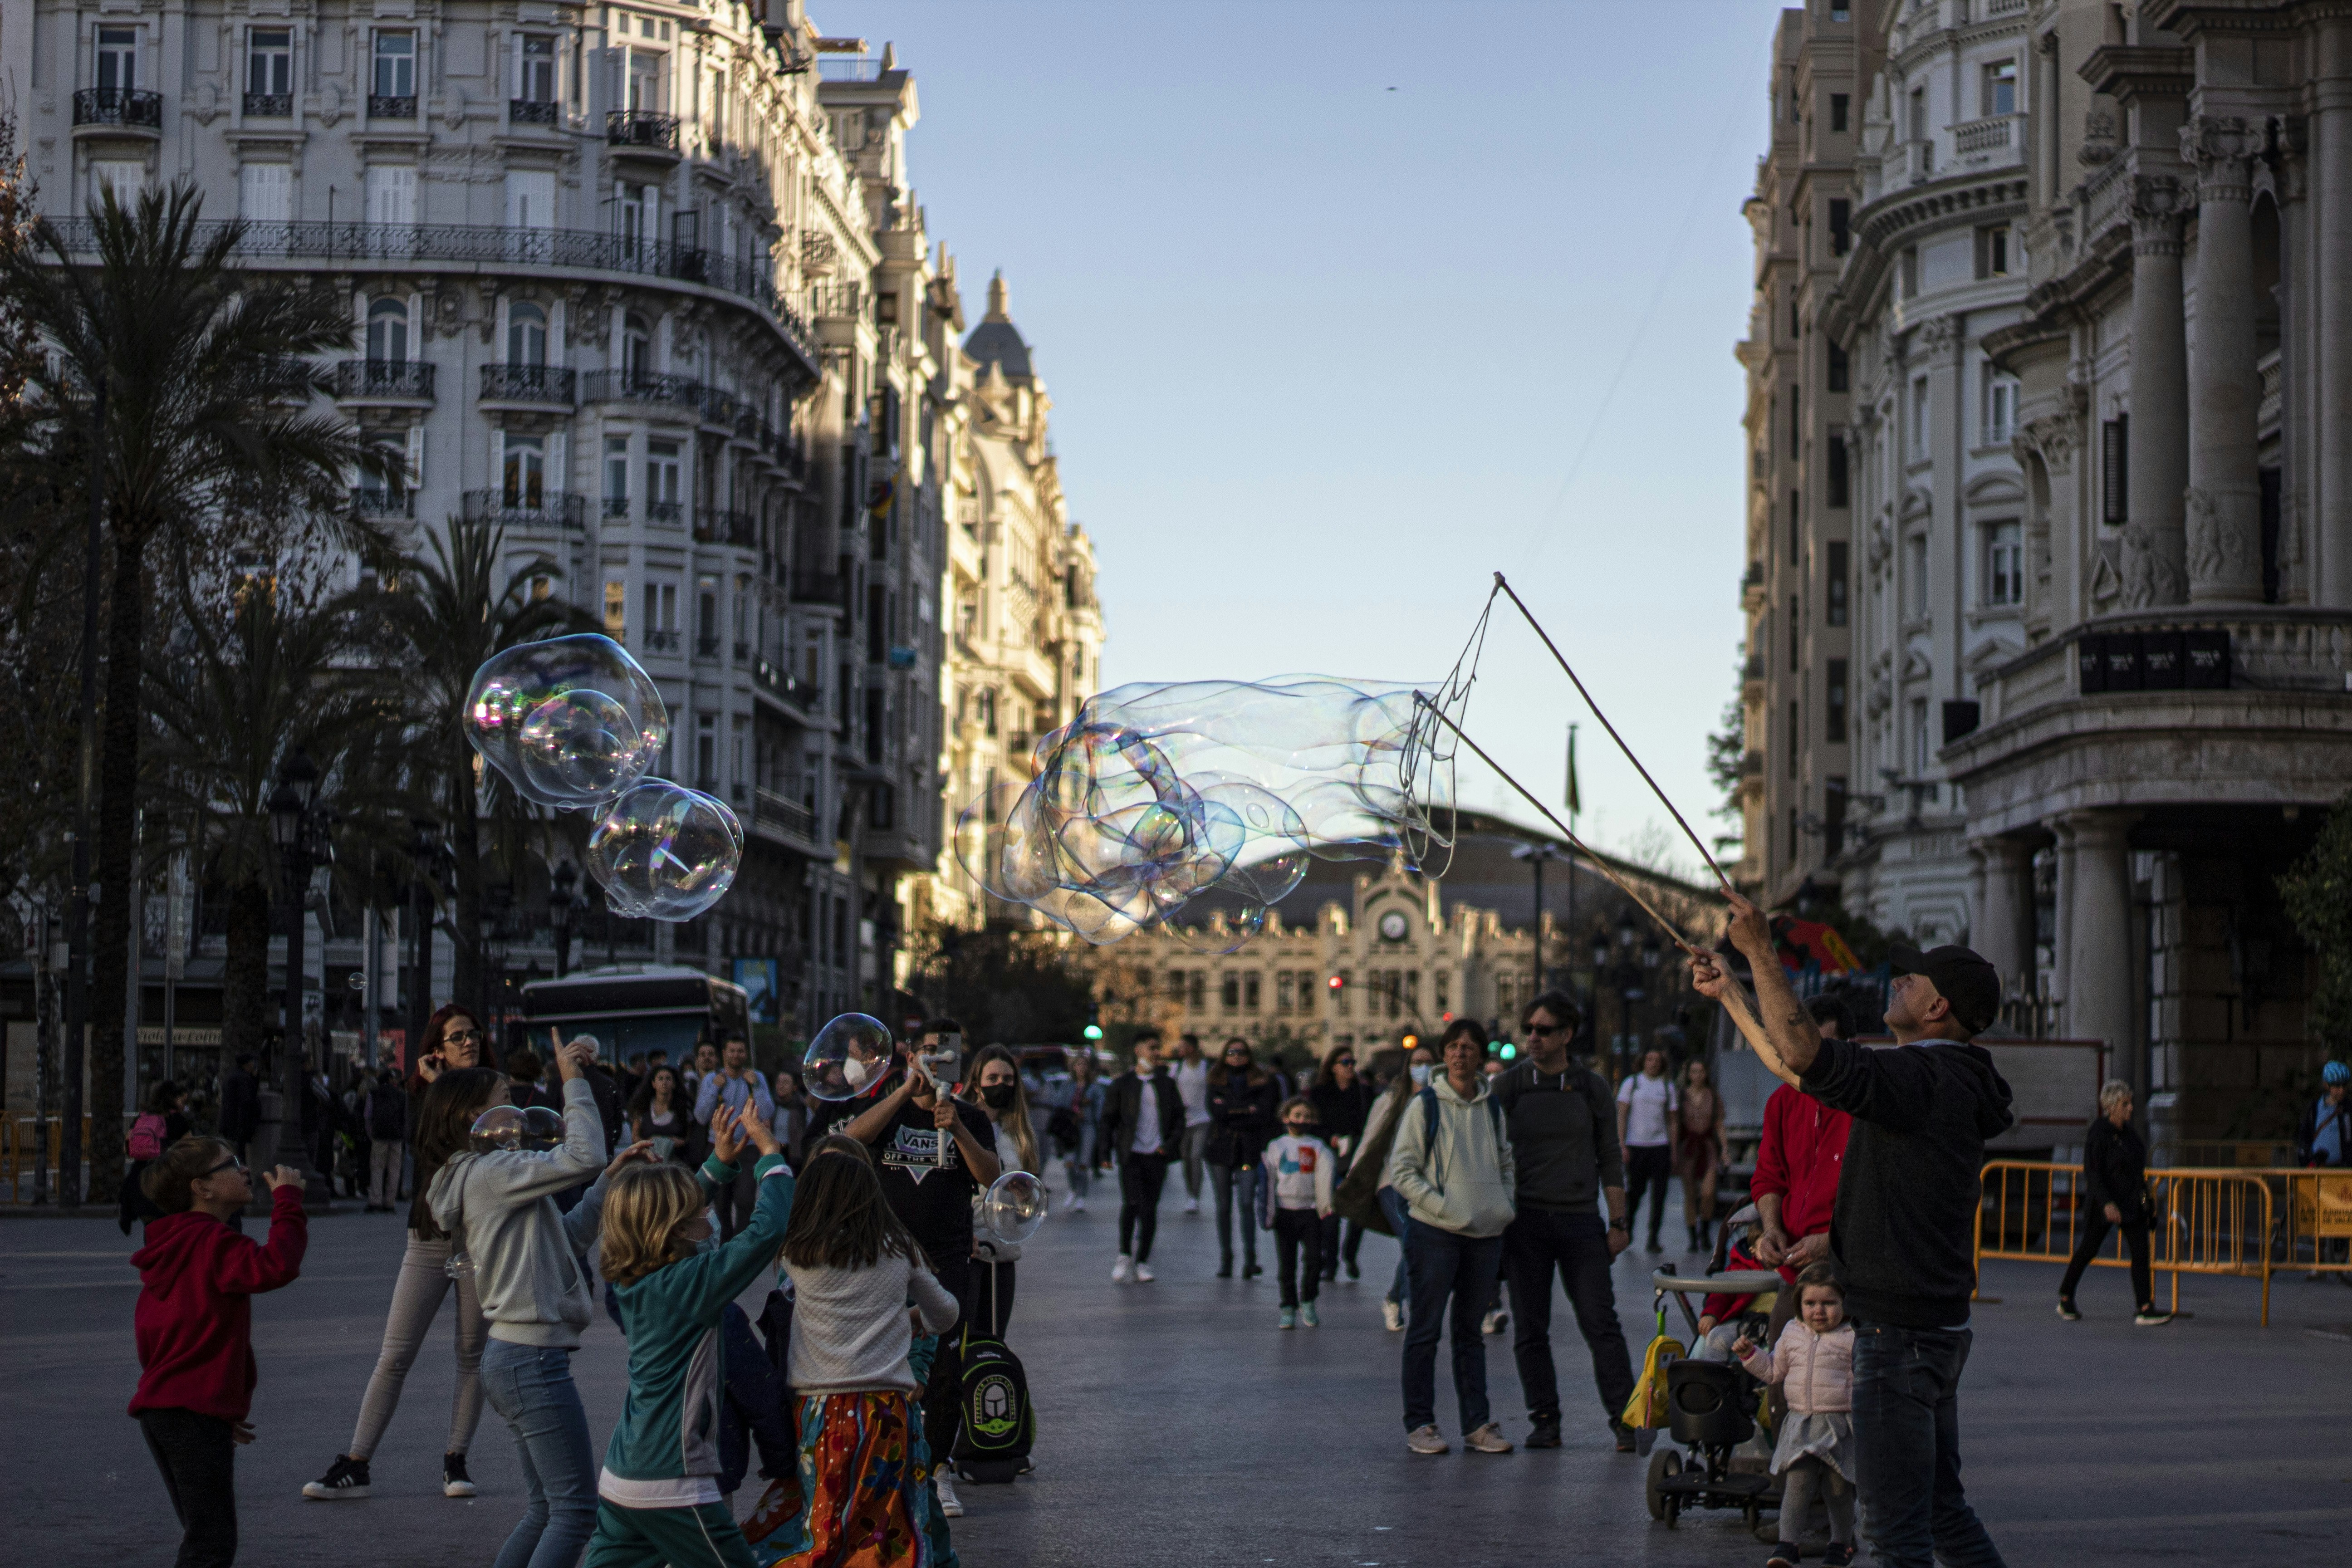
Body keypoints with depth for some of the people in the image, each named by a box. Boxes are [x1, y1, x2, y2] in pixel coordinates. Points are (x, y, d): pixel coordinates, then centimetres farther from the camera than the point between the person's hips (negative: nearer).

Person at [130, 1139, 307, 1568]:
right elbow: (275, 1266, -31)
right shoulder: (213, 1243, -12)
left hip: (160, 1409, 10)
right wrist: (288, 1202, -19)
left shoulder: (172, 1249, 18)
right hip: (197, 1415, -10)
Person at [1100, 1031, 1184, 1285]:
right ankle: (1124, 1255, -3)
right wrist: (1106, 1151, -2)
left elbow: (1179, 1118, 13)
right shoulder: (1122, 1084, 6)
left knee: (1150, 1208, 2)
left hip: (1156, 1154, 2)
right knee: (1132, 1202, -17)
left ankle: (1142, 1262, 10)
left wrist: (1171, 1144, -2)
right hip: (1131, 1154, -2)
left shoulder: (1167, 1084, 12)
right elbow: (1108, 1118, 6)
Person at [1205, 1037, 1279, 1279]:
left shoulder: (1262, 1082, 7)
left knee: (1246, 1204, -12)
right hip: (1220, 1150, 2)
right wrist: (1246, 1110, -7)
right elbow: (1216, 1112, -5)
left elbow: (1264, 1114, -5)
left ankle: (1250, 1259, -11)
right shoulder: (1216, 1082, 10)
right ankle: (1225, 1260, 9)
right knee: (1224, 1206, 4)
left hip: (1249, 1150, -2)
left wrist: (1231, 1113, -7)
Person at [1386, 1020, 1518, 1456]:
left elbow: (1506, 1163, 24)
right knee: (1425, 1331, -1)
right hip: (1436, 1234, -4)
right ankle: (1420, 1424, 5)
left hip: (1487, 1233, 4)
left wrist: (1507, 1204, 7)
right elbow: (1401, 1169, -5)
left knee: (1471, 1332, 11)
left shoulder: (1493, 1107, 11)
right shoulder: (1425, 1105, -3)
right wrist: (1441, 1206, -14)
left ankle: (1476, 1424, 14)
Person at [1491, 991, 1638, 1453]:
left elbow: (1609, 1158, 10)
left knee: (1600, 1323, -5)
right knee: (1531, 1328, 2)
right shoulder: (1509, 1086, 4)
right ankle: (1545, 1421, 10)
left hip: (1580, 1220, 0)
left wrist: (1618, 1222, 5)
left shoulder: (1592, 1087, 6)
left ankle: (1624, 1419, -2)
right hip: (1525, 1220, 1)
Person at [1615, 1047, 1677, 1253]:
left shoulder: (1668, 1087, 12)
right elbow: (1621, 1116, 1)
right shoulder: (1631, 1084, 5)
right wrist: (1622, 1145, -8)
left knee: (1659, 1195, -2)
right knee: (1635, 1191, -1)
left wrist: (1673, 1151, 9)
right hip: (1636, 1145, -2)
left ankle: (1653, 1239, 3)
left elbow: (1672, 1121, 14)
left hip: (1660, 1145, 2)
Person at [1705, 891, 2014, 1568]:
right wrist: (1726, 989, 25)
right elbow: (1794, 1063, 21)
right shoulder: (1950, 1083, 14)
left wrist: (1761, 951, -21)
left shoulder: (1922, 1079, -17)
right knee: (1944, 1511, 18)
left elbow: (1804, 1054, -30)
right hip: (1938, 1326, 10)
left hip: (1900, 1333, -10)